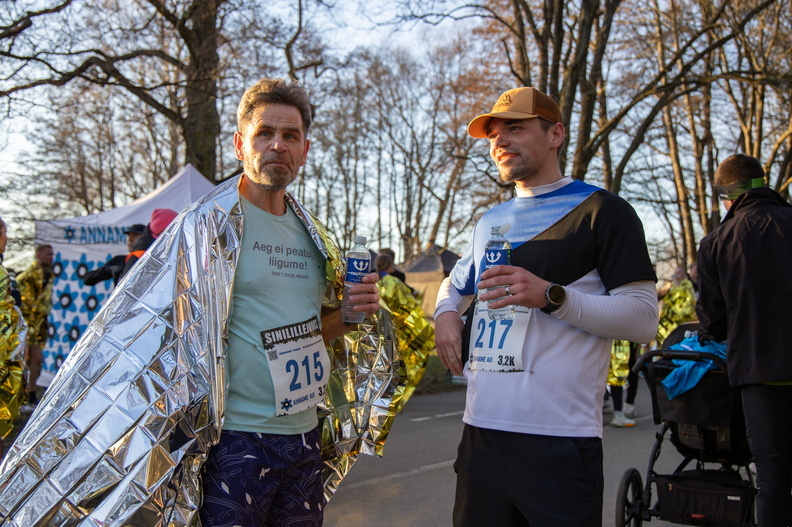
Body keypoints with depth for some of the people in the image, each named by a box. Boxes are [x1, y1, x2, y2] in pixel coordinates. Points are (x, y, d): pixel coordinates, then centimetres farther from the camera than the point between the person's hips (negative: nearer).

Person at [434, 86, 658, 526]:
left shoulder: (601, 211, -3)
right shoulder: (489, 222, 17)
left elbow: (643, 319, -9)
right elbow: (454, 284, 33)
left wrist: (552, 296, -20)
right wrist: (445, 313, 10)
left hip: (560, 440, -6)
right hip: (481, 427, 6)